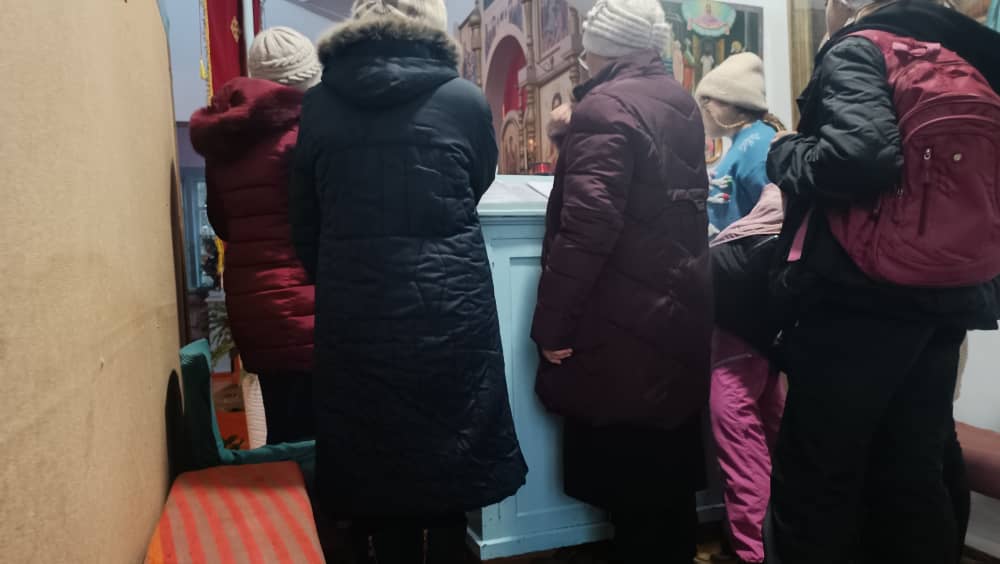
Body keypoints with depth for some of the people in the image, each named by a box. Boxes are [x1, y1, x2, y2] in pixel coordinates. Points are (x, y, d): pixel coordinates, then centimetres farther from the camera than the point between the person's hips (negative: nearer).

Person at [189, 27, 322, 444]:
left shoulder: (224, 141, 12)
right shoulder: (302, 134, -10)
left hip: (248, 306, 7)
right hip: (300, 306, -7)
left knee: (284, 431, 16)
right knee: (309, 435, 0)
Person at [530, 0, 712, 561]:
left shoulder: (606, 105, -13)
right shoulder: (683, 102, 12)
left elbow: (586, 227, -23)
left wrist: (552, 325, -15)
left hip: (623, 326, -8)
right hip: (680, 314, 9)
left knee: (627, 482, 4)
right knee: (669, 469, 20)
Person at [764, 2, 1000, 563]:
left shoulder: (855, 52, -6)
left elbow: (861, 153, -26)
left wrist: (786, 152, -8)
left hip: (861, 299, -7)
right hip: (945, 298, 8)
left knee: (817, 481, 4)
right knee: (914, 476, 17)